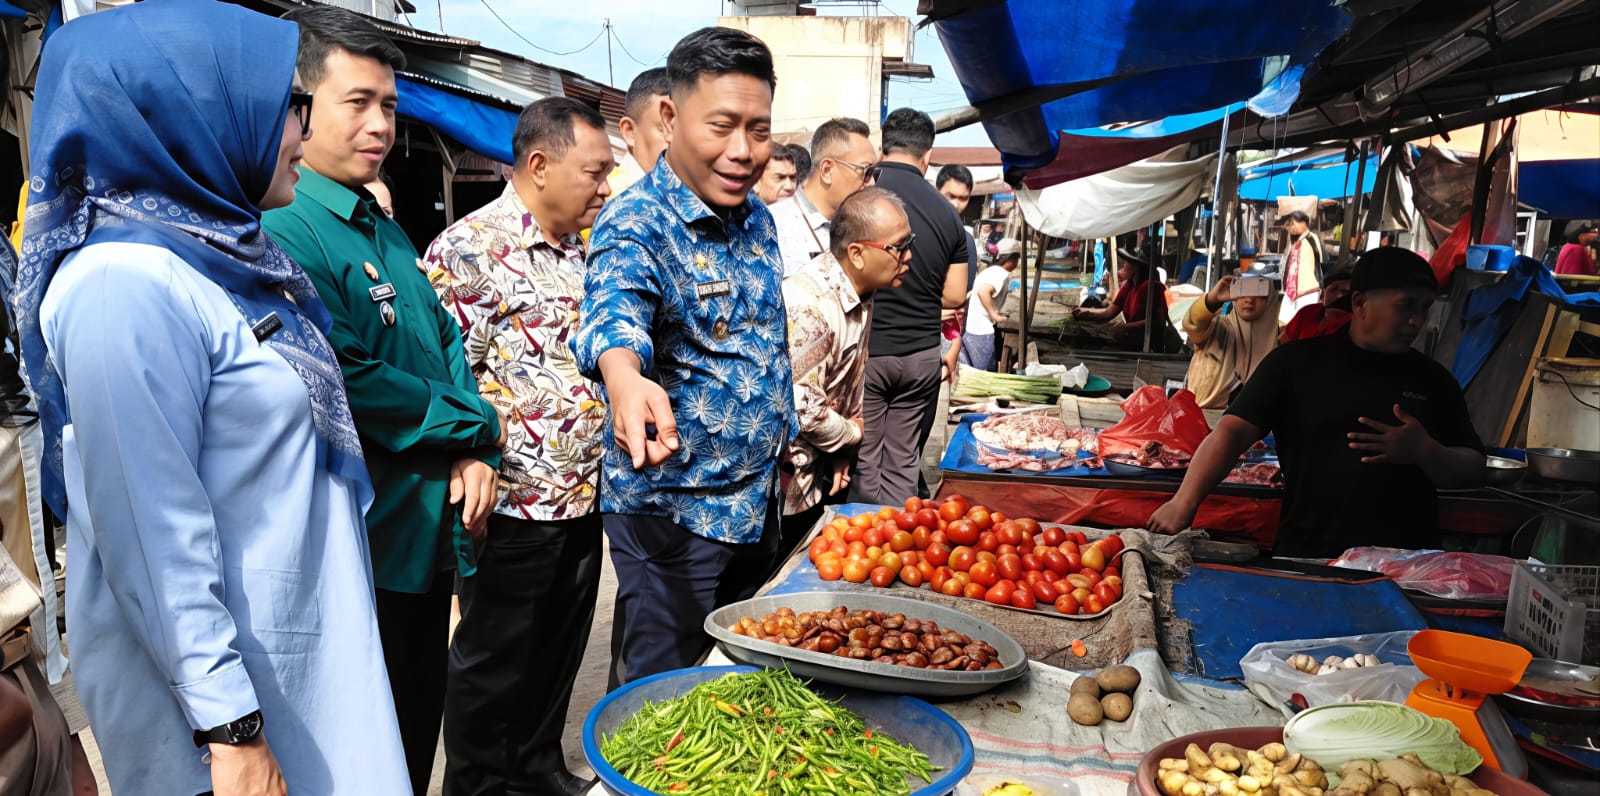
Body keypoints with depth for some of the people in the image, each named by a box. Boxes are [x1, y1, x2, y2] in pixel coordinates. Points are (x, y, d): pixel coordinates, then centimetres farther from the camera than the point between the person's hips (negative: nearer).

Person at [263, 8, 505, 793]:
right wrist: (476, 426, -10)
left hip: (431, 541, 8)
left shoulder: (385, 229, 12)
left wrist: (475, 454, -3)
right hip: (360, 552, -8)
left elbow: (446, 341, 14)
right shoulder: (279, 232, -17)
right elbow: (349, 387, -24)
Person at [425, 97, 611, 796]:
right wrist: (485, 459, -18)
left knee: (560, 651, 20)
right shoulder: (470, 247, -14)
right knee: (494, 661, 9)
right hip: (517, 502, -8)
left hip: (583, 495, 8)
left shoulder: (576, 253, 12)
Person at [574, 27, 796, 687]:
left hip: (757, 499, 7)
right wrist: (624, 375, -63)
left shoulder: (757, 218, 4)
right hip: (673, 506, -7)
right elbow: (615, 308, -41)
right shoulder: (635, 223, -19)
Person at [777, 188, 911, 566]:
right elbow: (802, 408, -29)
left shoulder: (862, 296, 3)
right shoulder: (808, 304, -29)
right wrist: (852, 433, -10)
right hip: (782, 489, -8)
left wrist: (840, 453, 4)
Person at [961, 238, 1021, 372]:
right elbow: (983, 291, -27)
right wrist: (994, 315, -21)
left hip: (965, 327, 9)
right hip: (980, 331, -9)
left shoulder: (990, 271, 17)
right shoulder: (1002, 274, -11)